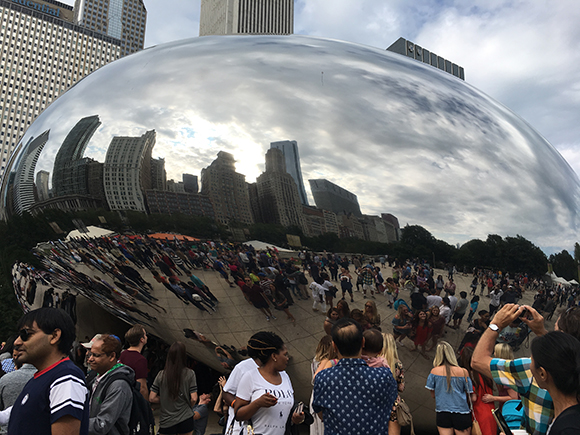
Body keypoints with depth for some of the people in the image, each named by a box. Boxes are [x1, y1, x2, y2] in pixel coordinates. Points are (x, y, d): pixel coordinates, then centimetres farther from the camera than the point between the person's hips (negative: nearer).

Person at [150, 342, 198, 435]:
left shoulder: (161, 375, -6)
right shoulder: (189, 374, -10)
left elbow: (152, 398, -4)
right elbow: (194, 399, -11)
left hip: (166, 422, 1)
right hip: (186, 419, -1)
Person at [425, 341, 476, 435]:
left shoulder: (434, 371, -5)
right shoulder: (463, 372, -7)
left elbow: (433, 395, 4)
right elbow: (472, 397, -2)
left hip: (442, 414, 1)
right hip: (461, 413, 0)